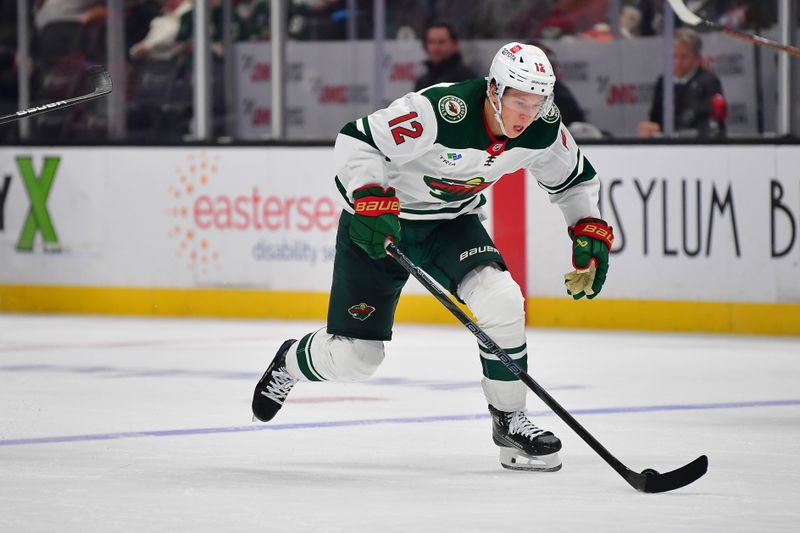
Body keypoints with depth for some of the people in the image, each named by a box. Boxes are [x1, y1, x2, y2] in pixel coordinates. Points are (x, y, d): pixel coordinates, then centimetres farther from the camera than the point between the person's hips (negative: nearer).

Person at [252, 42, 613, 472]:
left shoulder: (543, 131, -15)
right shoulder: (439, 111, -34)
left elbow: (576, 180, 5)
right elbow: (356, 142, -28)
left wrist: (591, 235, -8)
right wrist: (371, 203, -40)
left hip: (451, 221, 4)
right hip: (377, 221, -4)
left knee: (502, 301, -23)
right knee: (353, 356, 0)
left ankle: (509, 420, -5)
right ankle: (292, 362, 37)